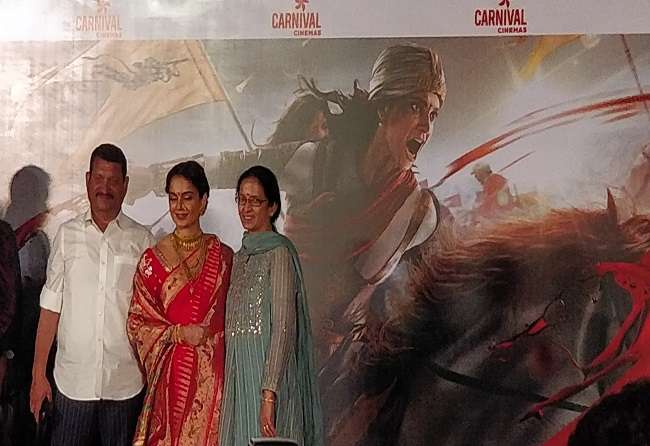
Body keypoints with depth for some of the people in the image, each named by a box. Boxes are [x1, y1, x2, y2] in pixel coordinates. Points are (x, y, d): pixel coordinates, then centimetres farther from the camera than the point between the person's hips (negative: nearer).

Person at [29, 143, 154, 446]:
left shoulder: (142, 240, 0)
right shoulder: (67, 234, 2)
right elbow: (50, 307, 3)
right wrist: (38, 374, 1)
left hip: (126, 383, 0)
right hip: (72, 380, 0)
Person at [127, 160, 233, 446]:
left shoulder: (224, 256, 4)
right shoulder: (153, 259, 0)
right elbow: (137, 322, 0)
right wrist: (179, 333, -11)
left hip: (213, 375, 1)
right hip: (172, 374, -1)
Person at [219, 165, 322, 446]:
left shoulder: (279, 252, -9)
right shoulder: (241, 256, 14)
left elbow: (284, 327, -16)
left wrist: (269, 394, -21)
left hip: (268, 372, -7)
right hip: (239, 374, 7)